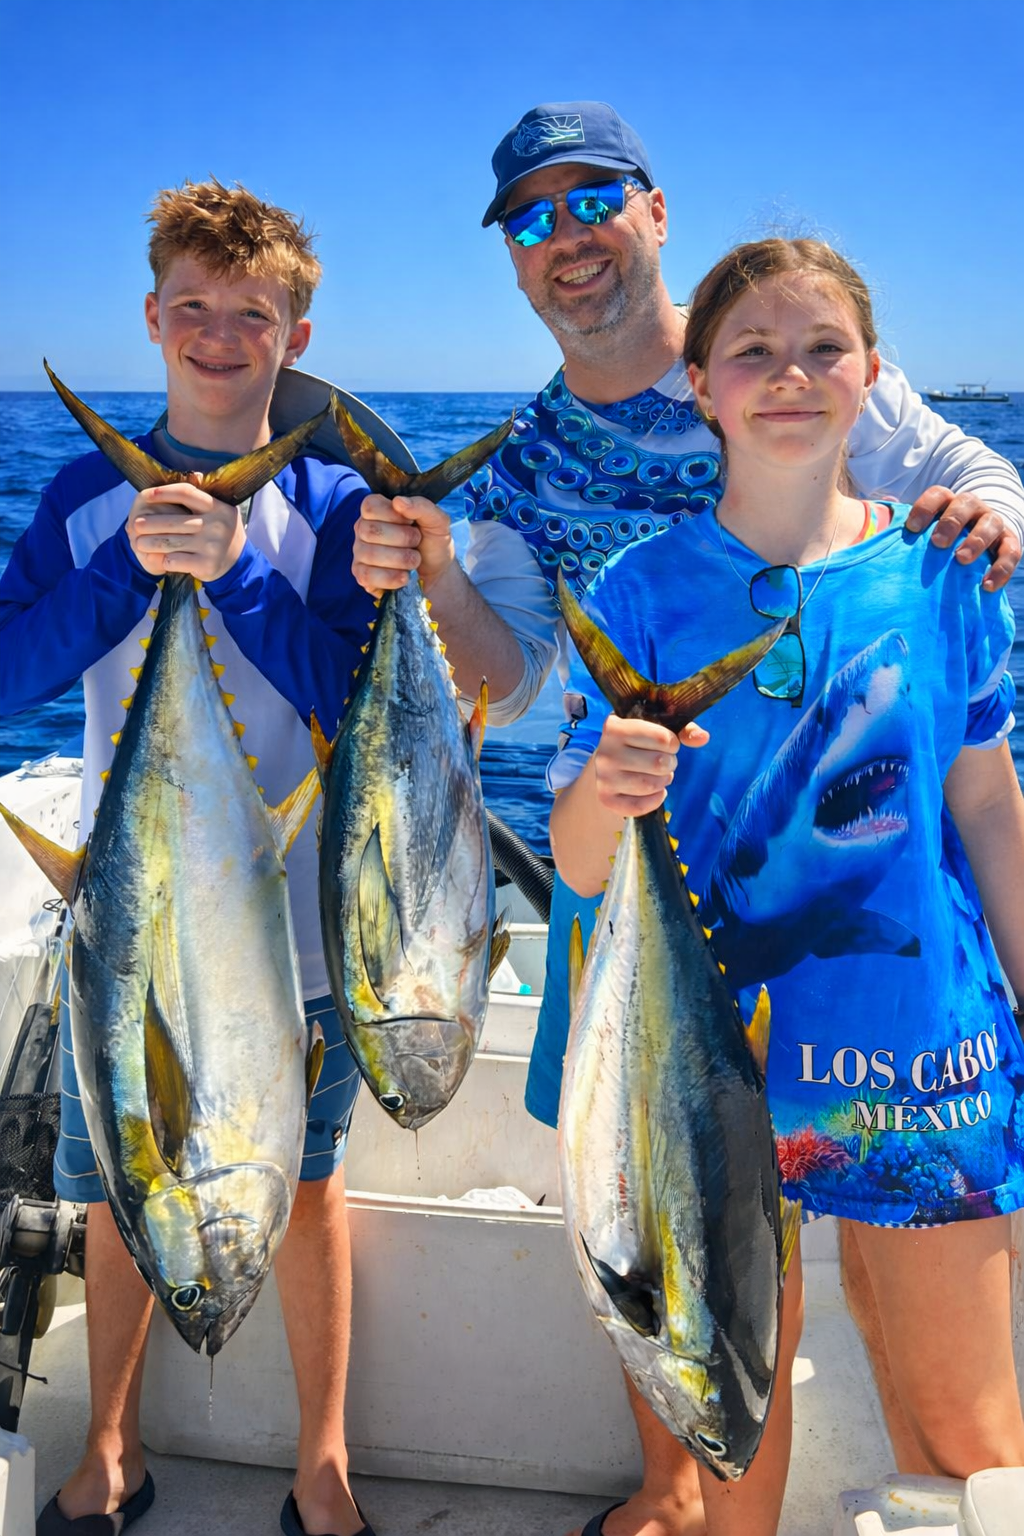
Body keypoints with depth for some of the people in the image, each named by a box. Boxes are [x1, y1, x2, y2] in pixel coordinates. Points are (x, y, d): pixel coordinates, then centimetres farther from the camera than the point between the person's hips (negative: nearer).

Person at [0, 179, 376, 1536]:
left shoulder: (331, 504, -5)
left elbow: (355, 704, -14)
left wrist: (235, 567, -24)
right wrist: (132, 565, -20)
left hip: (286, 919, -2)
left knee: (304, 1188, 11)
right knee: (117, 1186, 15)